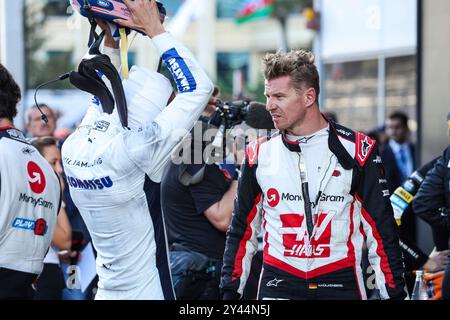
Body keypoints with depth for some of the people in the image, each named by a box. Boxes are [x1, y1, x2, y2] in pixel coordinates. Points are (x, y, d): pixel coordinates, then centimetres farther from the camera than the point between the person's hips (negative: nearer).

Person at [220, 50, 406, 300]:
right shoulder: (260, 155, 6)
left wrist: (395, 292, -2)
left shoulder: (356, 151, -2)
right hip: (277, 286, 2)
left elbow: (382, 230, 1)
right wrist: (230, 290, 9)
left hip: (340, 284, -1)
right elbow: (243, 230, 14)